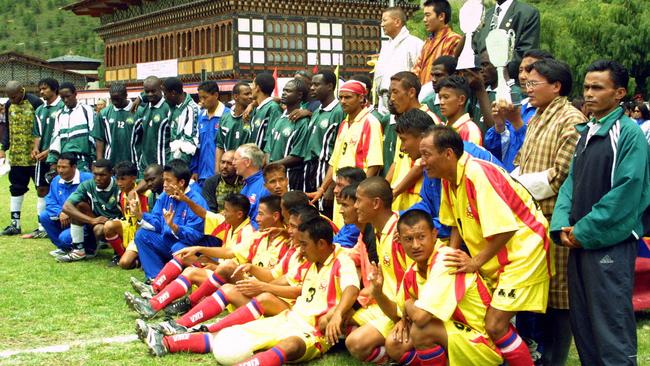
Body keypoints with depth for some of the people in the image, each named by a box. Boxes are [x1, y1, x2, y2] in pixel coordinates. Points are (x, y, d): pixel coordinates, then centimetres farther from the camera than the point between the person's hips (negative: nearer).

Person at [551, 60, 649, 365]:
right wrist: (562, 225, -3)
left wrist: (584, 231, -15)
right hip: (579, 242, 8)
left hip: (610, 244, -8)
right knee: (581, 324, 14)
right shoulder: (584, 133, 14)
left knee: (612, 328, -5)